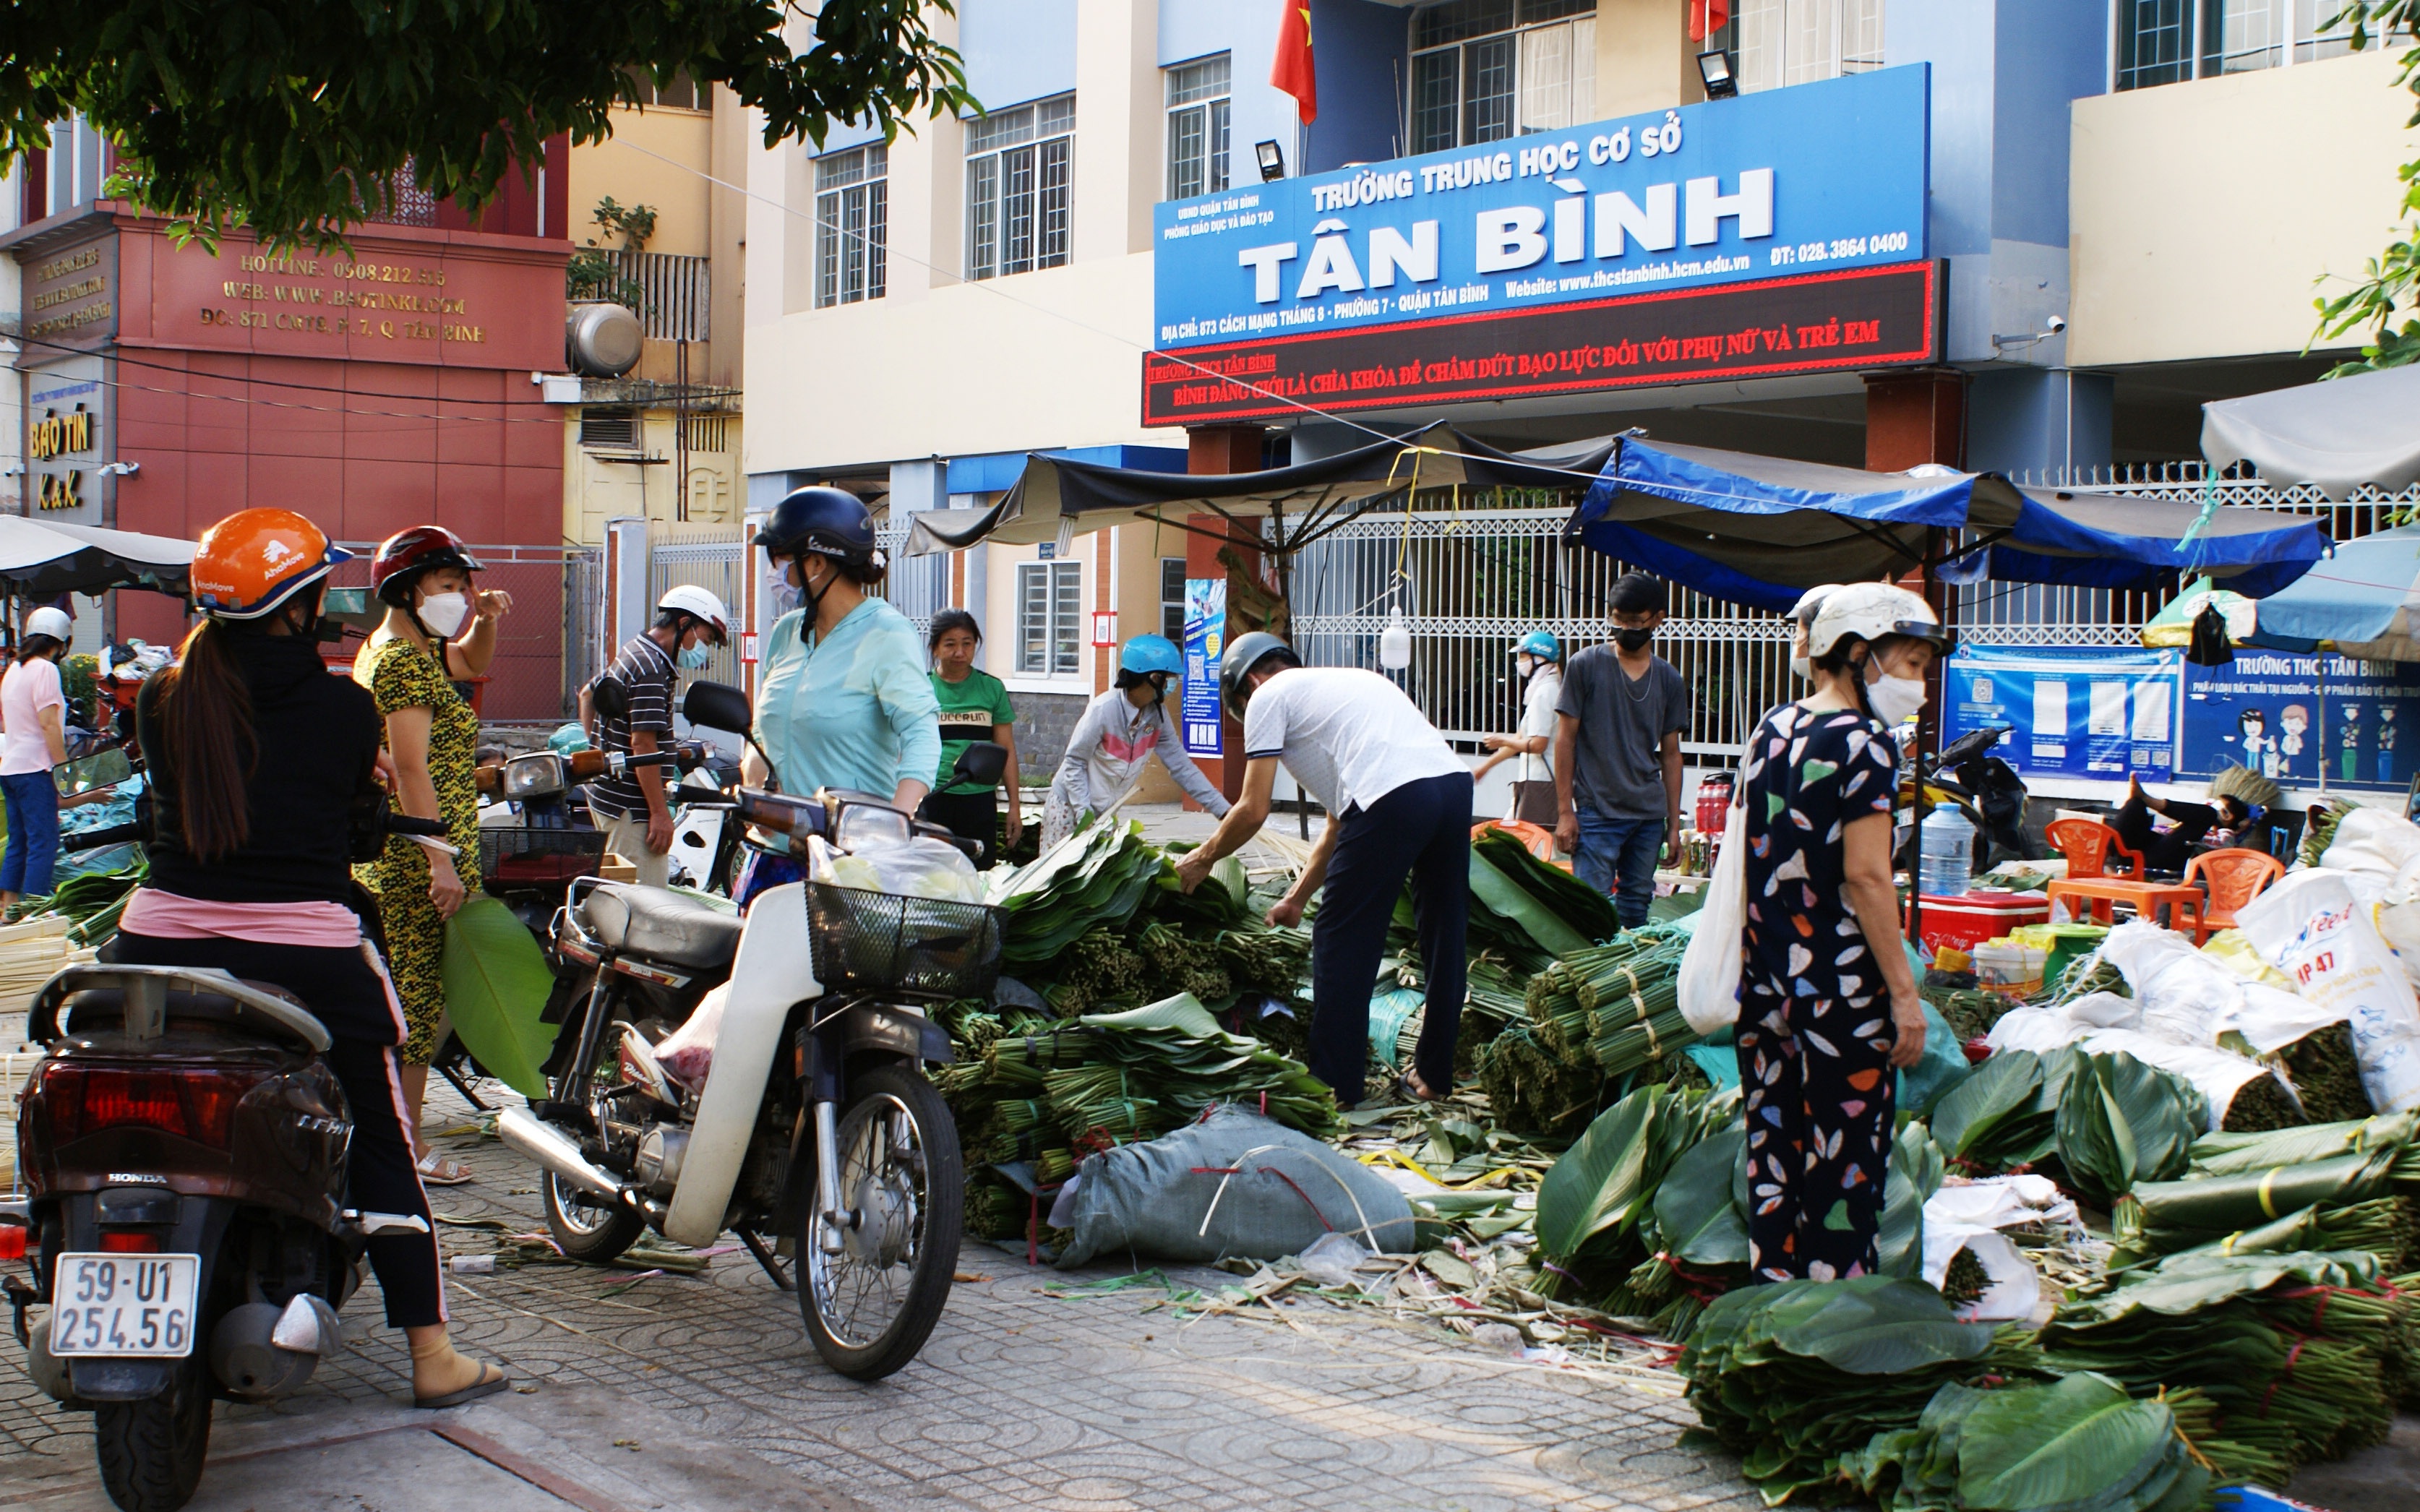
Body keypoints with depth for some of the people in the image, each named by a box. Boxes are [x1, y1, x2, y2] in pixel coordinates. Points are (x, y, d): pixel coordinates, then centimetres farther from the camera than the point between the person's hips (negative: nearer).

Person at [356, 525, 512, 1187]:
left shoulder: (391, 650, 17)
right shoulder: (405, 663, -14)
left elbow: (472, 664, 33)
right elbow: (411, 765, -21)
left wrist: (485, 622, 11)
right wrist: (441, 860, -24)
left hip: (384, 854, 10)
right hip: (417, 857, -10)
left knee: (396, 998, 14)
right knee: (418, 996, -6)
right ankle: (406, 1147, -2)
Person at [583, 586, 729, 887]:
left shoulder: (633, 653, 16)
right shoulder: (652, 670, -16)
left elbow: (588, 694, 31)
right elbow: (643, 743, -22)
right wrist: (660, 813, -22)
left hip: (606, 792, 11)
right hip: (632, 805, -11)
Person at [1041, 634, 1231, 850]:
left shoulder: (1157, 714, -7)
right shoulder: (1103, 710, -24)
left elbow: (1181, 767, -3)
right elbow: (1074, 763, -17)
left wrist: (1223, 811, -9)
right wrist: (1084, 815, -24)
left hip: (1105, 813, 6)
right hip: (1070, 808, -6)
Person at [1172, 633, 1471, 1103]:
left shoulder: (1269, 696, 14)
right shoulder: (1348, 682, 37)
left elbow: (1253, 812, 9)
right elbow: (1340, 822, 37)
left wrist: (1203, 859, 25)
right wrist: (1297, 897, 42)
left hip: (1393, 799, -8)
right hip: (1456, 782, 8)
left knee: (1341, 942, 7)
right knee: (1443, 936, 19)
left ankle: (1335, 1087, 13)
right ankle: (1434, 1077, 30)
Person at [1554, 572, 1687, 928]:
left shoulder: (1669, 680, 9)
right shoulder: (1586, 666, -2)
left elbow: (1670, 753, 14)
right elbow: (1565, 739, -1)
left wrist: (1674, 820, 10)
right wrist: (1565, 811, -6)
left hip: (1650, 816, 4)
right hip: (1597, 813, -4)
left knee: (1636, 908, 7)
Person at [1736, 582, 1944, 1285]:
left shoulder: (1771, 730, 9)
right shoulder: (1863, 743, -14)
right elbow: (1864, 876, -18)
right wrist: (1905, 991, -15)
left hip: (1765, 982, 8)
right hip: (1841, 989, -7)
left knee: (1773, 1154, 13)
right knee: (1844, 1167, 1)